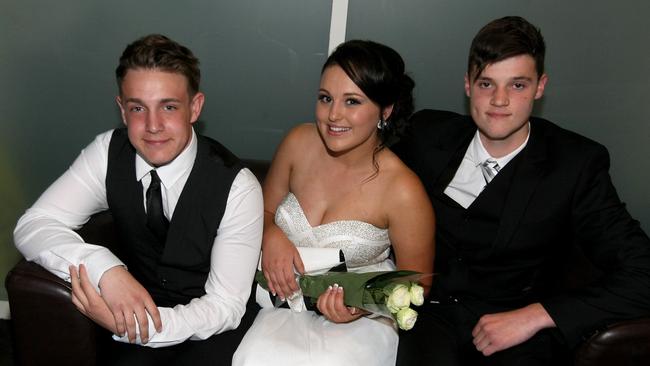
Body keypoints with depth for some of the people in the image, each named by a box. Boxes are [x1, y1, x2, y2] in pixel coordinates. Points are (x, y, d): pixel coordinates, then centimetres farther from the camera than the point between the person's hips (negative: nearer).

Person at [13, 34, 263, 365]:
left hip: (212, 334, -2)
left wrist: (130, 325, -34)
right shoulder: (108, 153, -9)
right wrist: (105, 269, -30)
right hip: (140, 321, 2)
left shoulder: (237, 187, -21)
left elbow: (224, 308, -18)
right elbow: (32, 226, -10)